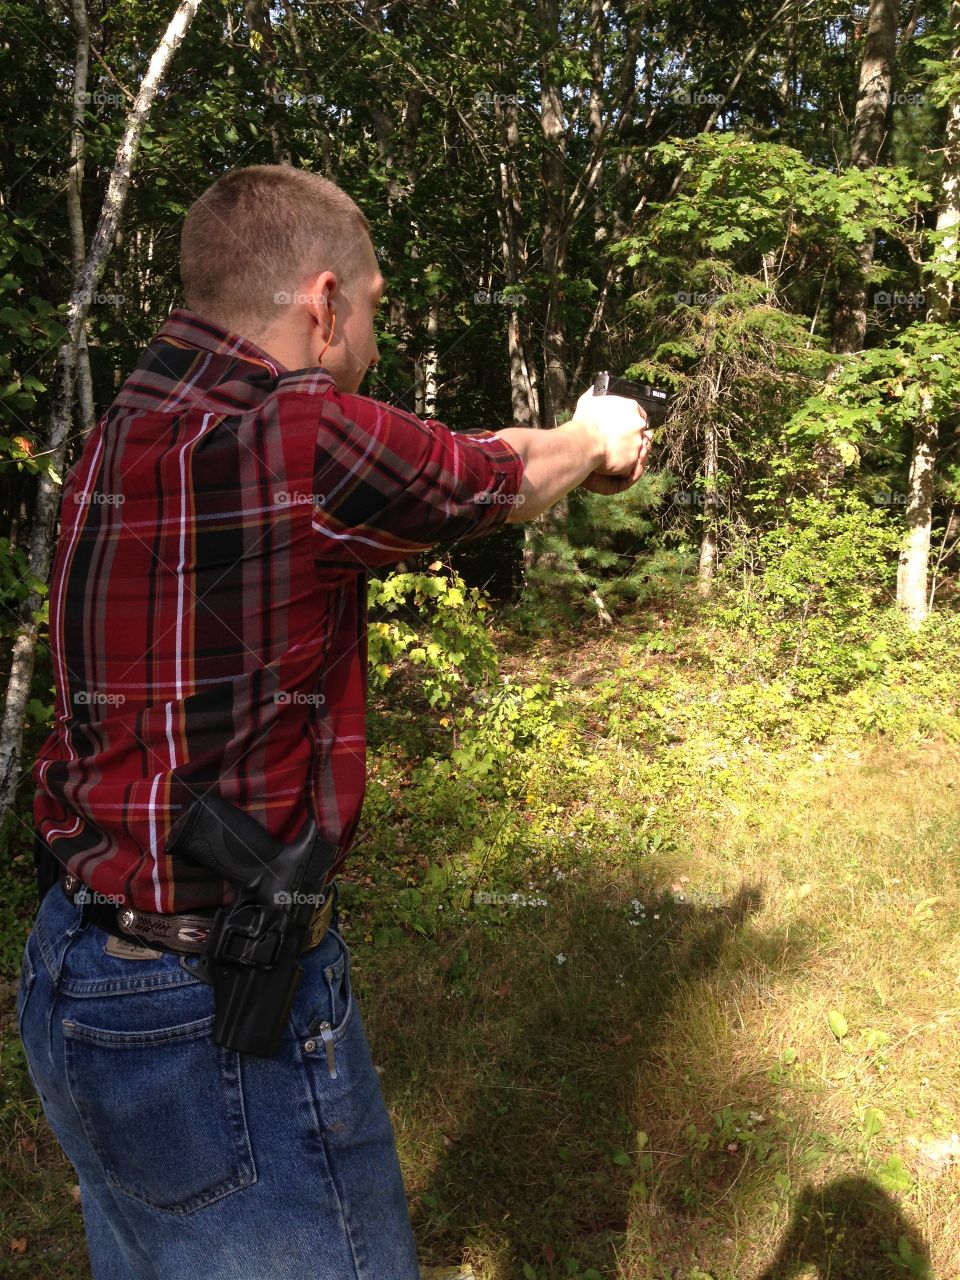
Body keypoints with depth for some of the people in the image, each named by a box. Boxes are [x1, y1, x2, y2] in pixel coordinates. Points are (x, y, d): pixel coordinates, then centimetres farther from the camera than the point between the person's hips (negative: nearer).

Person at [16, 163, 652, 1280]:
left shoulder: (124, 433, 2)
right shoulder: (304, 436, -24)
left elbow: (426, 466, 12)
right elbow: (504, 480, -4)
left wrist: (566, 445, 24)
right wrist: (595, 438, 18)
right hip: (220, 1019, -9)